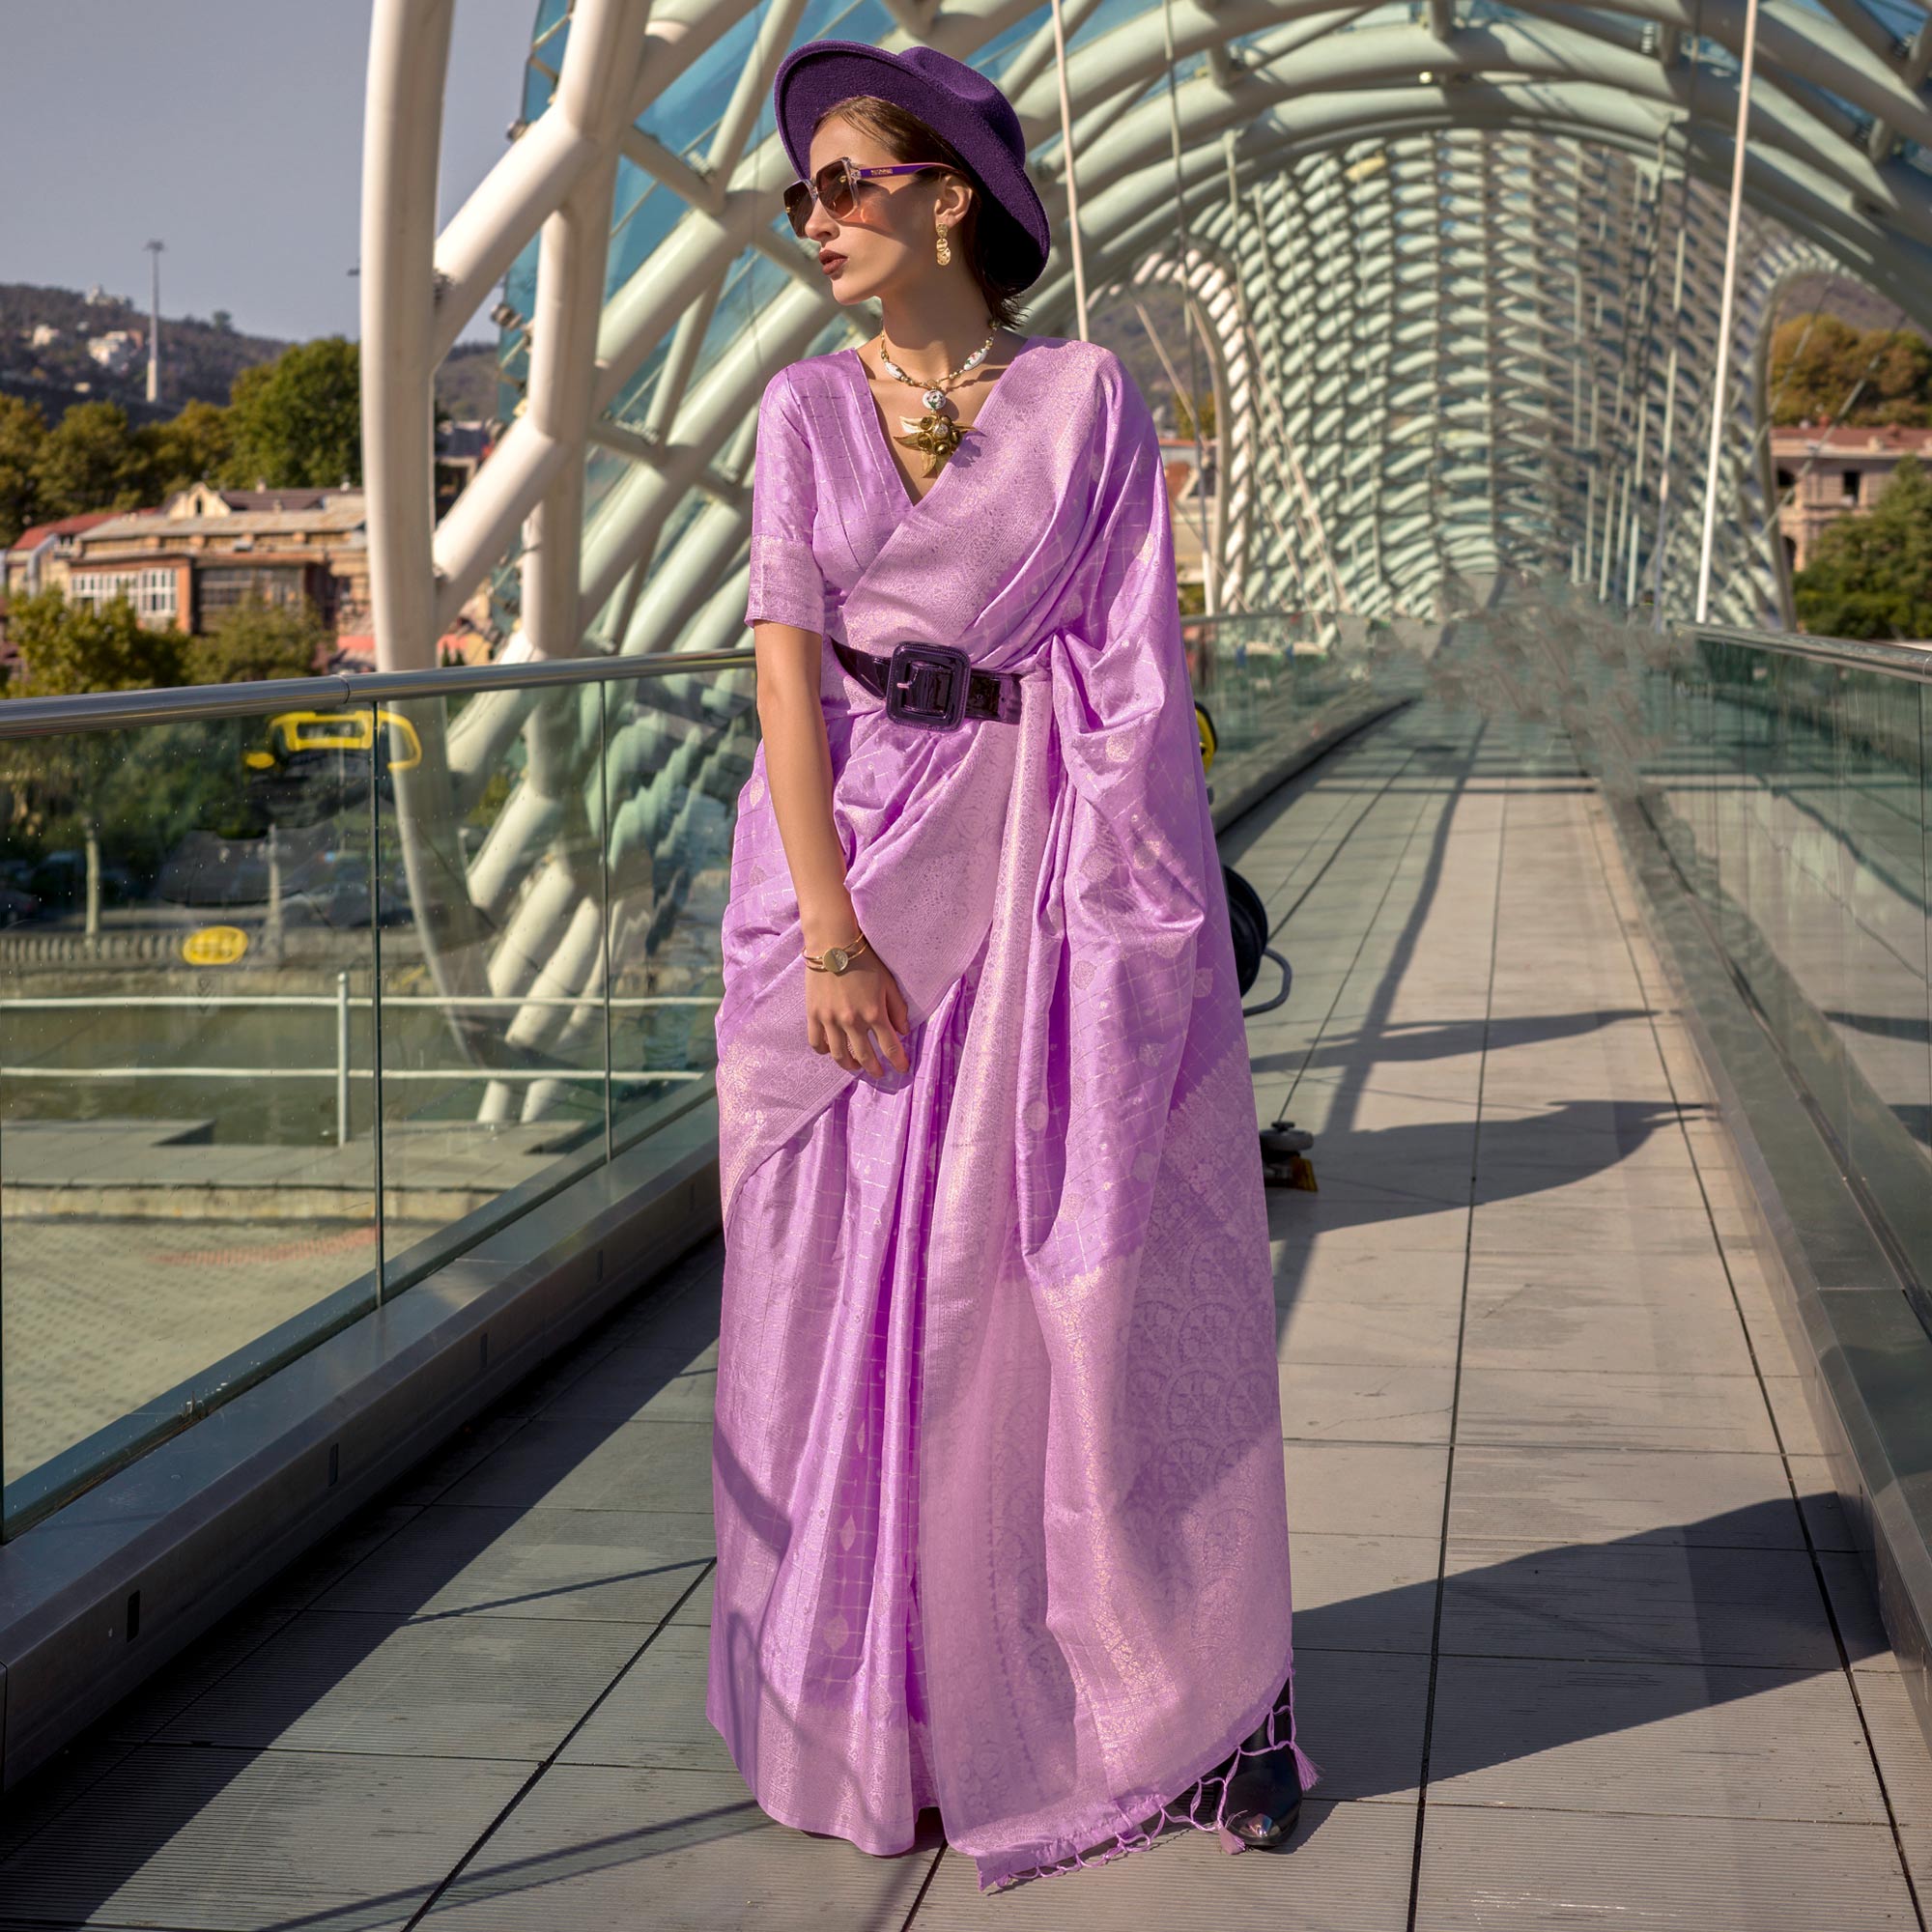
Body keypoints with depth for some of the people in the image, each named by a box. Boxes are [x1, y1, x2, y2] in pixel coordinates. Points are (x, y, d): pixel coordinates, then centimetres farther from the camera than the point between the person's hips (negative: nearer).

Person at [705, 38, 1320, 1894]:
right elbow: (787, 654, -2)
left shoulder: (1087, 396, 1)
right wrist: (827, 925, -12)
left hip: (1038, 869, -2)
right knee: (854, 1294, 5)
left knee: (1098, 1285, 1)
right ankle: (885, 1704, 20)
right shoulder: (806, 406, 8)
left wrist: (1123, 925, -12)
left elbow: (1133, 676, -3)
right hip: (852, 864, 3)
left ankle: (1183, 1692, 16)